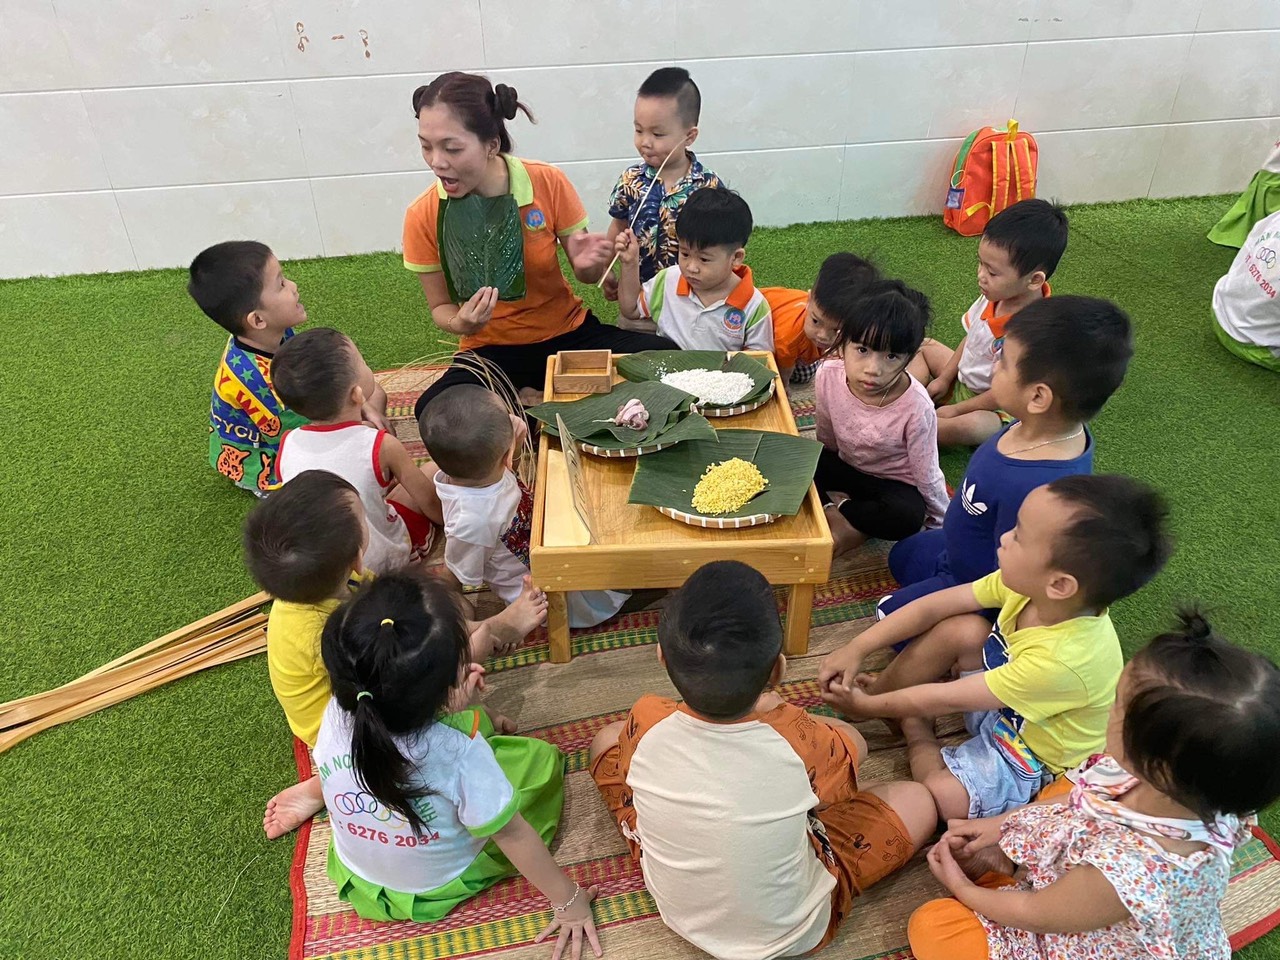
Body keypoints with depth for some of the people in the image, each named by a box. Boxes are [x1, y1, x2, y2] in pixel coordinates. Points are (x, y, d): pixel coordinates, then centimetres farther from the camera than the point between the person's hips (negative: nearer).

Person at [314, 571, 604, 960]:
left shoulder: (336, 715, -29)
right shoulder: (459, 754, -41)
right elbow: (515, 836, -26)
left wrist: (450, 706, -15)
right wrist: (570, 900, -11)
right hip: (440, 890, -3)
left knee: (475, 721, 13)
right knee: (542, 755, 12)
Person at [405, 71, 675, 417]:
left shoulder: (548, 182, -12)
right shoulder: (424, 216, -11)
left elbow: (585, 274, 0)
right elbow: (440, 307, 1)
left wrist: (588, 265, -25)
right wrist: (459, 323, -23)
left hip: (568, 333, 2)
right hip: (492, 352, -1)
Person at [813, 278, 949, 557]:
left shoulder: (916, 408, -33)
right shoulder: (828, 376, -23)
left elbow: (927, 477, -17)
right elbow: (826, 439, -2)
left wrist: (944, 530, -5)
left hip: (895, 481, -2)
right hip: (845, 465, 2)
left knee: (908, 515, -35)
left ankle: (839, 510, -11)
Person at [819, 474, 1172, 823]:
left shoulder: (1065, 659, -40)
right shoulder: (1028, 584, -22)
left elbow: (946, 699, -28)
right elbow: (934, 606, -12)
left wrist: (869, 705, -15)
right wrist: (856, 648, -15)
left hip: (1032, 764, -6)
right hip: (1002, 706, 6)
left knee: (941, 796, -29)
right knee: (962, 629, -16)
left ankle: (917, 733, 4)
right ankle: (874, 690, 2)